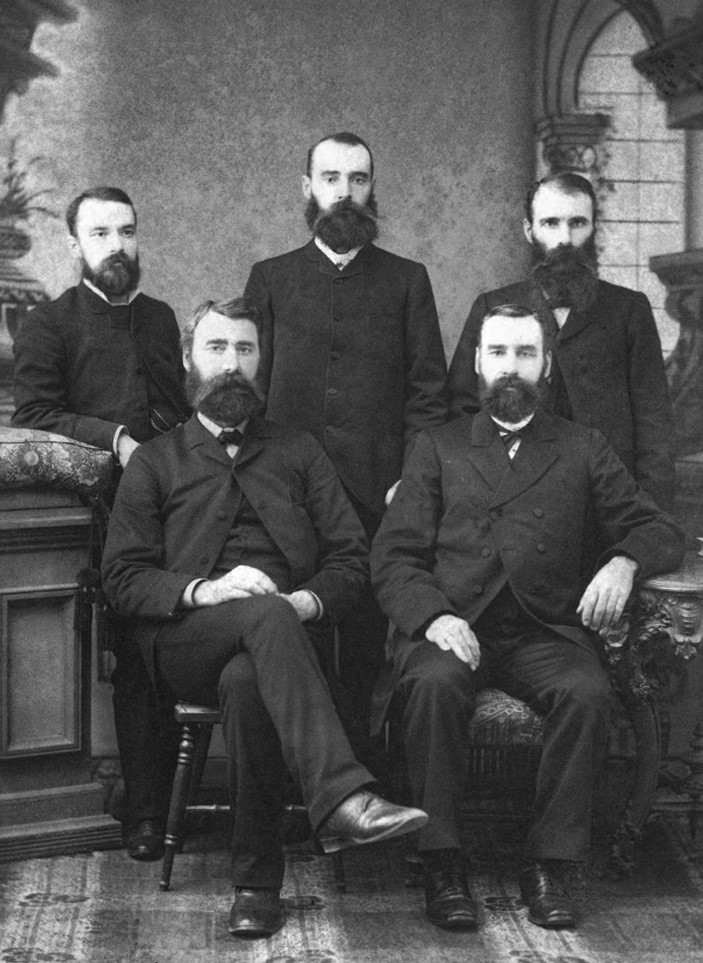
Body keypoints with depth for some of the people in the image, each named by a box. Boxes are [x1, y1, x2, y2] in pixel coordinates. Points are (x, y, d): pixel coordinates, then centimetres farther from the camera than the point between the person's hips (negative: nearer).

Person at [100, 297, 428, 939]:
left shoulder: (299, 452, 22)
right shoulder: (154, 463, 18)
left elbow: (351, 558, 13)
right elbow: (123, 576, 7)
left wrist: (307, 601, -9)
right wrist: (203, 591, -12)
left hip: (286, 630, 1)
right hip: (184, 644, -1)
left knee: (247, 682, -37)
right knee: (265, 615, -36)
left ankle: (258, 880, -29)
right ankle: (343, 799, -50)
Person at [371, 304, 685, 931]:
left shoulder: (582, 450, 19)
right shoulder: (439, 447, 17)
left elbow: (660, 531, 14)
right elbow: (394, 555, 7)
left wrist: (624, 562, -10)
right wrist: (432, 617, -14)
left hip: (546, 631, 1)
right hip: (453, 626, 0)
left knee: (588, 692, -32)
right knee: (435, 685, -34)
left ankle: (548, 865, -20)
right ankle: (443, 866, -22)